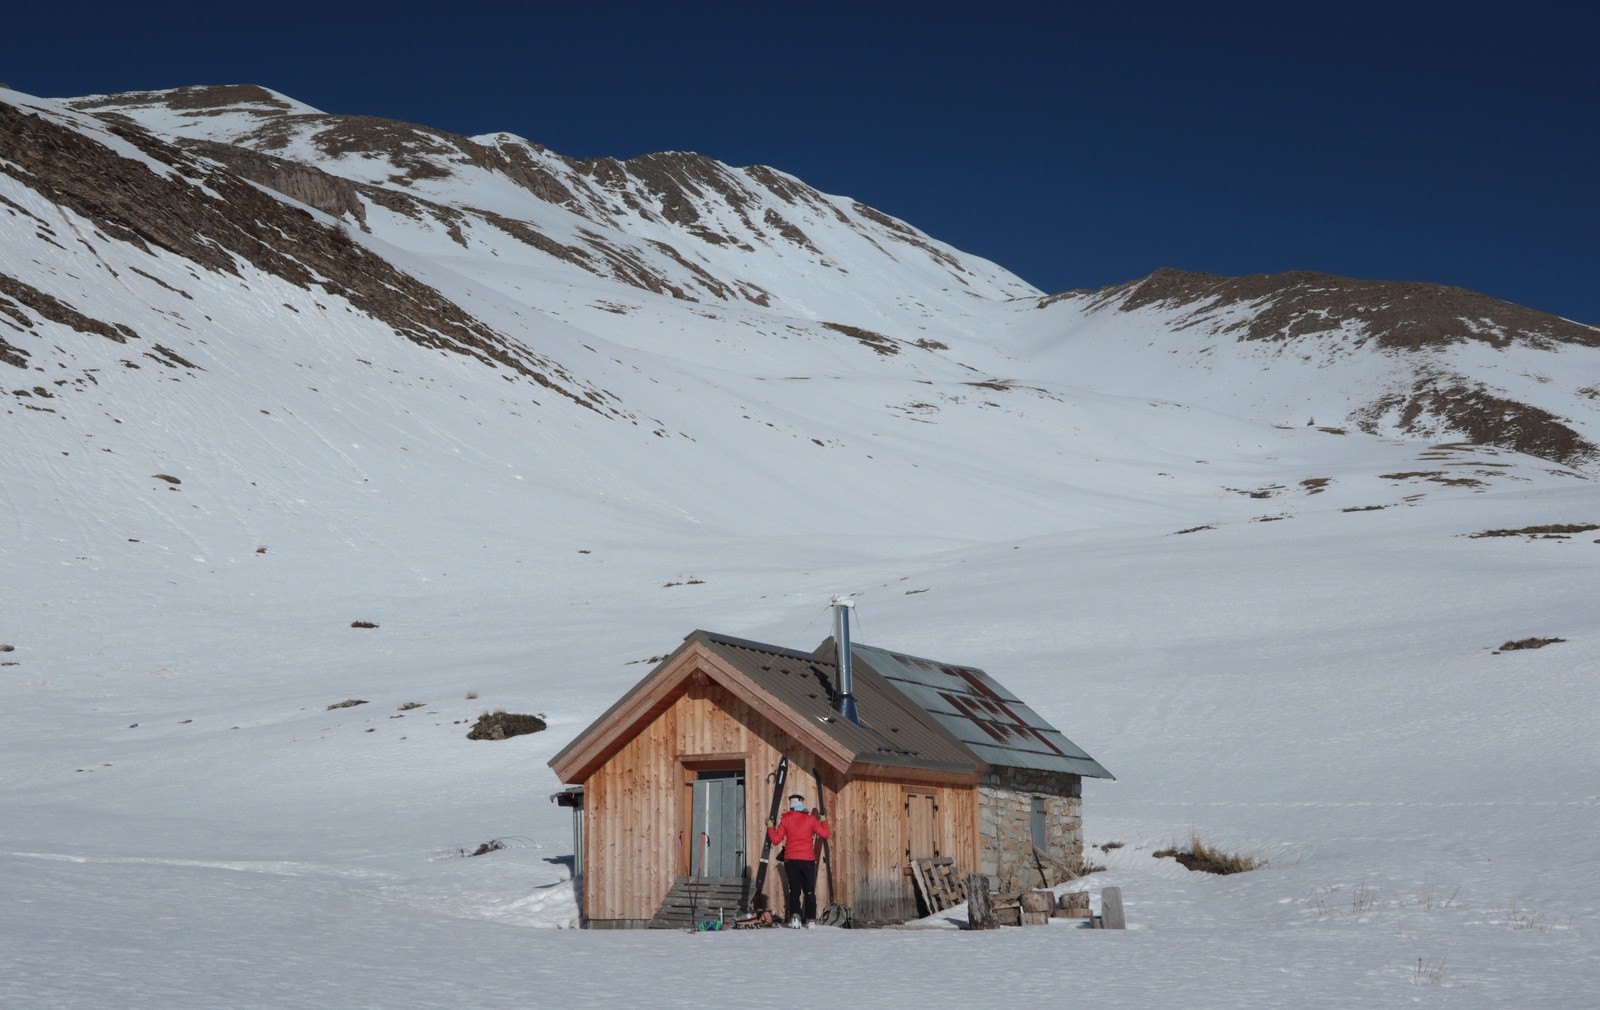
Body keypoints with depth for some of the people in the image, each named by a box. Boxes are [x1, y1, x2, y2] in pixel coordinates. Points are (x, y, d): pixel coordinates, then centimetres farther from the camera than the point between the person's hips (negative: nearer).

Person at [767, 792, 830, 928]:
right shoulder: (811, 819, 1)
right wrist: (824, 821, 17)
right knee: (809, 891, 8)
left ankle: (795, 917, -11)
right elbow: (824, 834, 0)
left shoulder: (785, 819, 1)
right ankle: (810, 920, 4)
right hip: (808, 860, 0)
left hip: (791, 860, 0)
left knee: (794, 890, 5)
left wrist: (770, 827, 17)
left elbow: (776, 840, 1)